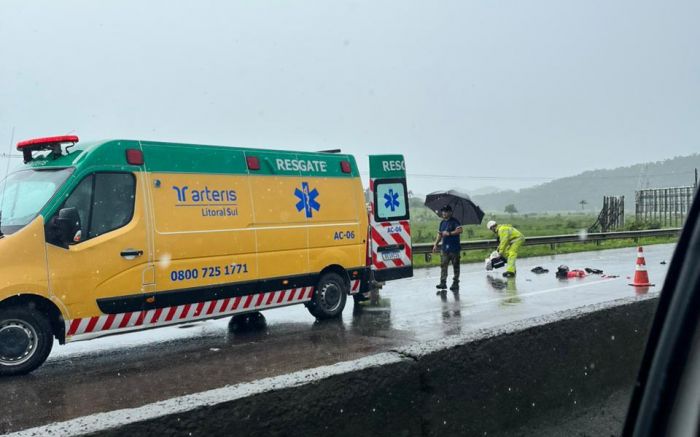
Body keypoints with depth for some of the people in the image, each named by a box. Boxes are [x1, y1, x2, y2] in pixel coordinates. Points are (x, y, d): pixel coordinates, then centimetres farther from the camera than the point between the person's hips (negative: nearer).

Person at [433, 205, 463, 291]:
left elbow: (460, 230, -21)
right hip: (445, 248, 6)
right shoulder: (442, 223, 14)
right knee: (443, 265, 0)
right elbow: (440, 234, 21)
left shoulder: (454, 221, -7)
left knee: (455, 266, 3)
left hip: (454, 248, -6)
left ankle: (455, 283, 10)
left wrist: (449, 233, -20)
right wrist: (436, 244, 14)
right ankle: (443, 282, 0)